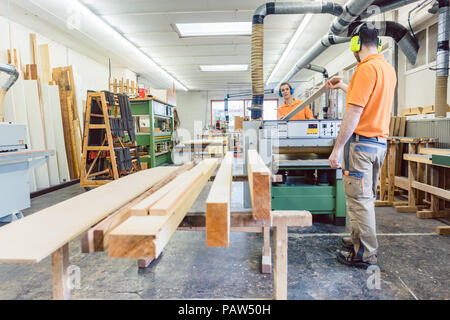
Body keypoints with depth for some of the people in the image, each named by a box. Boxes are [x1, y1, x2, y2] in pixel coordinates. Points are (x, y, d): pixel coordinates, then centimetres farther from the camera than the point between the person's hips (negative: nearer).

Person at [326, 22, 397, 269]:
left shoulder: (366, 68, -13)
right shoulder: (388, 69, 15)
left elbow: (354, 113, -19)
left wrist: (337, 148, -17)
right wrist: (345, 87, 41)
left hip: (361, 141, -10)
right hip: (380, 143, 10)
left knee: (359, 198, -3)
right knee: (367, 196, 17)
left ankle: (364, 255, 7)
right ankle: (360, 240, 31)